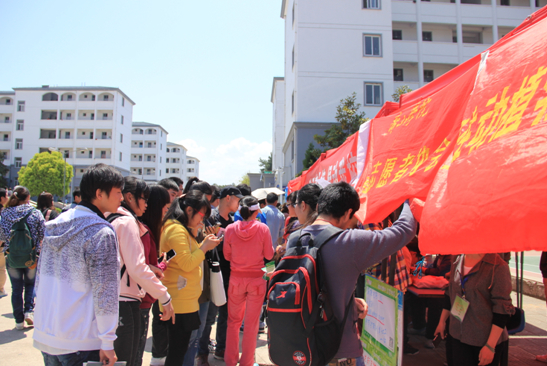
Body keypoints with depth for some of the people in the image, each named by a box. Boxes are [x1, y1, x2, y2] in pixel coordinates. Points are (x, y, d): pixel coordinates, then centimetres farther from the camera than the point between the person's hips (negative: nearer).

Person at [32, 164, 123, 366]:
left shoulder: (55, 225, 4)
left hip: (45, 334, 7)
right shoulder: (102, 233, -18)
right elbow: (105, 292, -19)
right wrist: (107, 342, -13)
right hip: (79, 342, -7)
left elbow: (41, 275, 12)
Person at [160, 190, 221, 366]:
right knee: (178, 351, 1)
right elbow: (187, 264, -22)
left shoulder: (182, 229, 14)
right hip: (181, 301, -10)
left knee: (178, 349, 18)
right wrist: (204, 247, -11)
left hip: (185, 300, 10)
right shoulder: (177, 230, -18)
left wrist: (198, 240, 7)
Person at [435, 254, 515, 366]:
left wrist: (490, 346, -17)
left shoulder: (498, 266, -17)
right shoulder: (457, 259, 3)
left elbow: (502, 309, -16)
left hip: (486, 339, -5)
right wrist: (442, 321, 19)